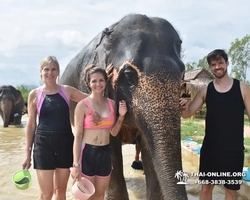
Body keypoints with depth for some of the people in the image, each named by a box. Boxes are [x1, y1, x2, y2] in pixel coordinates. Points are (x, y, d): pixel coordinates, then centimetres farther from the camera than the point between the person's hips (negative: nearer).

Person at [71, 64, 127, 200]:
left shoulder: (111, 104, 5)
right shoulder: (83, 105, -10)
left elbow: (114, 132, 10)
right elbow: (78, 136, -12)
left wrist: (121, 116, -6)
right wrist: (76, 165, -16)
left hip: (105, 153, 5)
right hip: (87, 152, -4)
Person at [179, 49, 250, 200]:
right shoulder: (206, 90, 1)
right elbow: (187, 114, 1)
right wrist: (184, 107, -24)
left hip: (234, 150, -1)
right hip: (210, 149, 1)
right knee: (206, 187, 12)